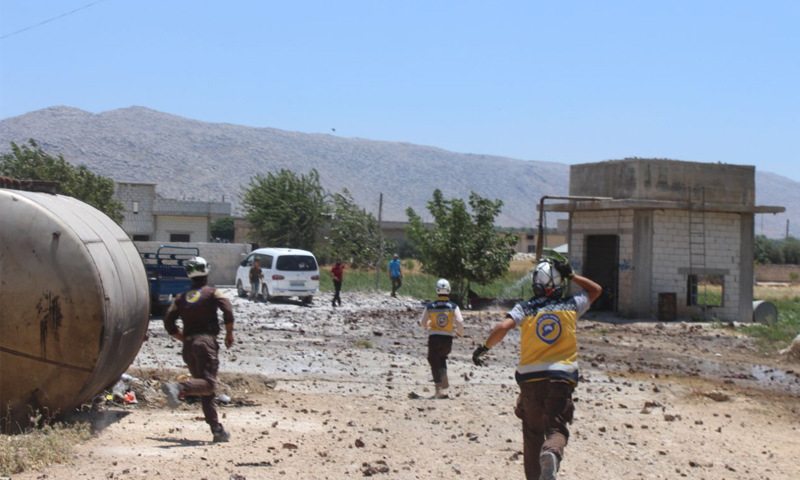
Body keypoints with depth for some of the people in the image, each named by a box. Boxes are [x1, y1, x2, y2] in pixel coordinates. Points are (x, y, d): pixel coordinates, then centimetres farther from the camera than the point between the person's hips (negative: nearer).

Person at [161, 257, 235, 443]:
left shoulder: (181, 297, 18)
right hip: (206, 340, -5)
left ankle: (217, 430, 4)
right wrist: (229, 334, 1)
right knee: (208, 383, -16)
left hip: (188, 345, 6)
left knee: (206, 391, 8)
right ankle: (178, 388, -42)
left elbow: (169, 322, 11)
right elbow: (228, 310, -9)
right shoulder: (212, 292, 6)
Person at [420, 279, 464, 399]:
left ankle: (440, 389, -4)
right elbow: (460, 322, -13)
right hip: (448, 338, 2)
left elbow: (423, 323, 0)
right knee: (442, 357, 28)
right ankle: (444, 381, 17)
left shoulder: (429, 306, -2)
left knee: (435, 362, 5)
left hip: (433, 338, -2)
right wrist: (460, 333, 6)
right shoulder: (453, 306, -3)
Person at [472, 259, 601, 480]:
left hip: (530, 378, 1)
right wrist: (571, 275, 19)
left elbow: (503, 327, -15)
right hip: (562, 377, -1)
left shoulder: (525, 308, 2)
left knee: (533, 431, 17)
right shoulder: (571, 305, 7)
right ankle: (551, 454, -40)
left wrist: (484, 348, -4)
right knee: (556, 429, -7)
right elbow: (596, 290, 24)